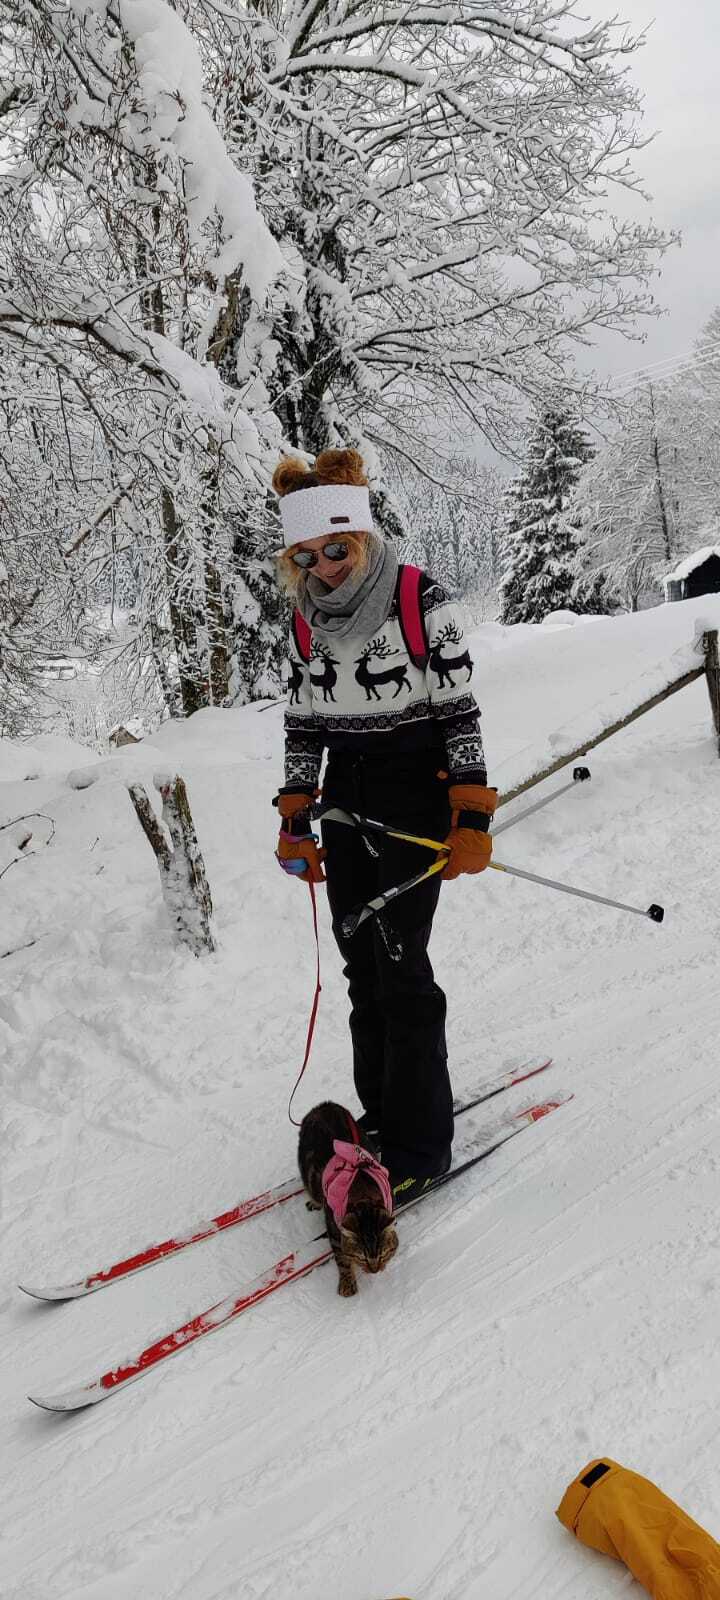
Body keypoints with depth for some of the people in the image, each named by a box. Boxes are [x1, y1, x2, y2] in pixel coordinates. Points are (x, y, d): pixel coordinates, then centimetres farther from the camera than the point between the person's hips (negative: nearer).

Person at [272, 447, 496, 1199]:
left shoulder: (419, 599, -12)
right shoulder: (305, 619, 4)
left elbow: (459, 710, -11)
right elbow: (302, 723, 10)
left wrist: (472, 818, -15)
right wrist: (295, 820, 8)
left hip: (414, 790, -6)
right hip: (346, 794, 6)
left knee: (399, 960, -7)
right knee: (361, 960, 9)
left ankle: (421, 1142, 5)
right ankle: (383, 1106, 25)